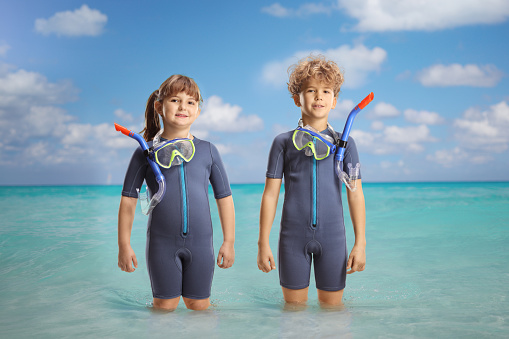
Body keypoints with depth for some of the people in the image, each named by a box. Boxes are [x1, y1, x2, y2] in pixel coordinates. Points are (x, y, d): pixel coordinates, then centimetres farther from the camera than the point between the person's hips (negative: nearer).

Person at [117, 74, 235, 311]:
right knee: (165, 305, 8)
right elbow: (128, 199, 2)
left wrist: (229, 241, 6)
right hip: (162, 243, -1)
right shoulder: (146, 152, -1)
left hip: (200, 242, 1)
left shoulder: (207, 151, 4)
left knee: (199, 305, 11)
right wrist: (124, 245, 0)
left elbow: (224, 198, 8)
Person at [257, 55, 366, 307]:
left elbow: (355, 194, 4)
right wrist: (263, 243, 0)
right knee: (293, 305, 8)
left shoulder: (344, 143, 4)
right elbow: (270, 194, 2)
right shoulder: (284, 142, 2)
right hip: (293, 236, 0)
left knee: (332, 305, 8)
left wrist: (360, 242, 0)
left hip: (332, 235, 1)